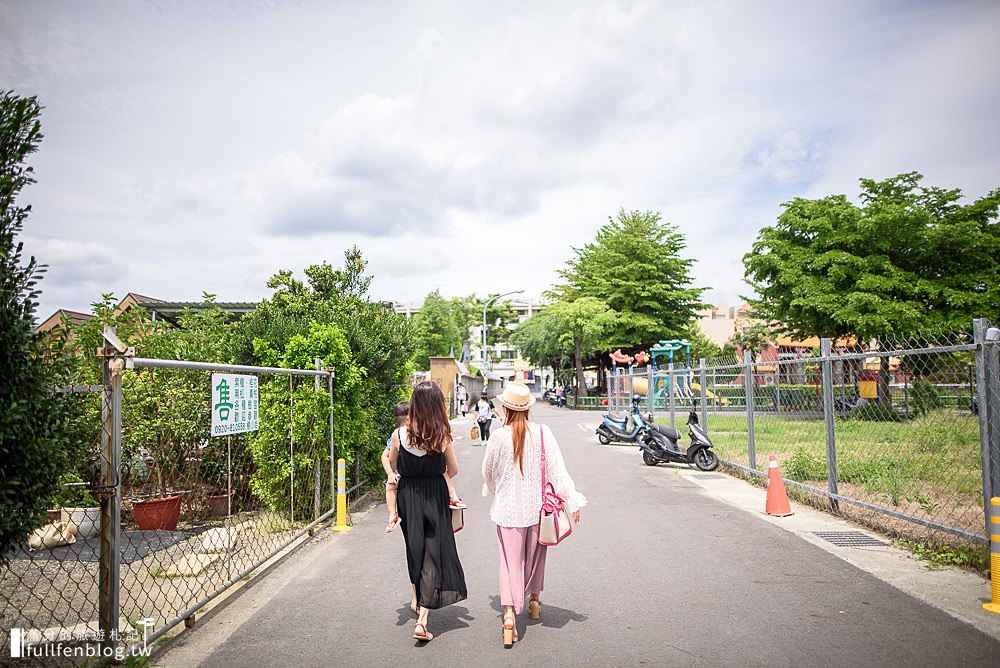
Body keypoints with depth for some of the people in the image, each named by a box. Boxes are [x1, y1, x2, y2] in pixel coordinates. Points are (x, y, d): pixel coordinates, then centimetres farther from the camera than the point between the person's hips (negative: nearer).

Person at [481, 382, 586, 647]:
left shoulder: (498, 436, -11)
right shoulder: (542, 432, -10)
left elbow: (488, 473, 3)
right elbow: (557, 469, -8)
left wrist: (493, 491, 24)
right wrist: (573, 501, -3)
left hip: (508, 508, -2)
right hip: (537, 505, 2)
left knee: (511, 560, 4)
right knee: (535, 554, 21)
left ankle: (509, 614, -8)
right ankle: (534, 601, 38)